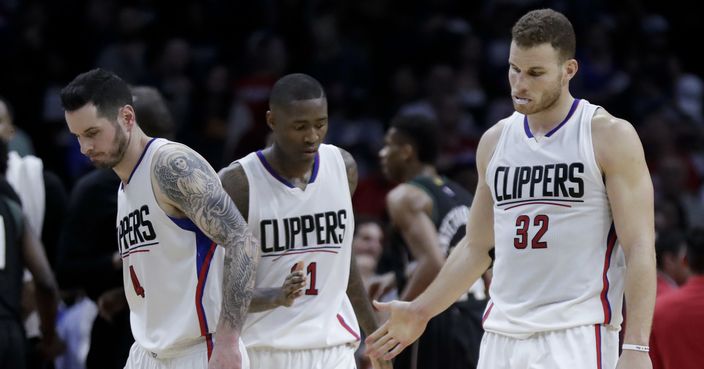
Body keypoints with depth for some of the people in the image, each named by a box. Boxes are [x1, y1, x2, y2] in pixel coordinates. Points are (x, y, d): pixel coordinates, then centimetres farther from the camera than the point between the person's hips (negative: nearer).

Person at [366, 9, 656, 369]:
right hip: (502, 336, 6)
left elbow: (640, 248, -8)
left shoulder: (610, 136, -4)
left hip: (578, 336, -6)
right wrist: (419, 311, 19)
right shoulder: (495, 141, 13)